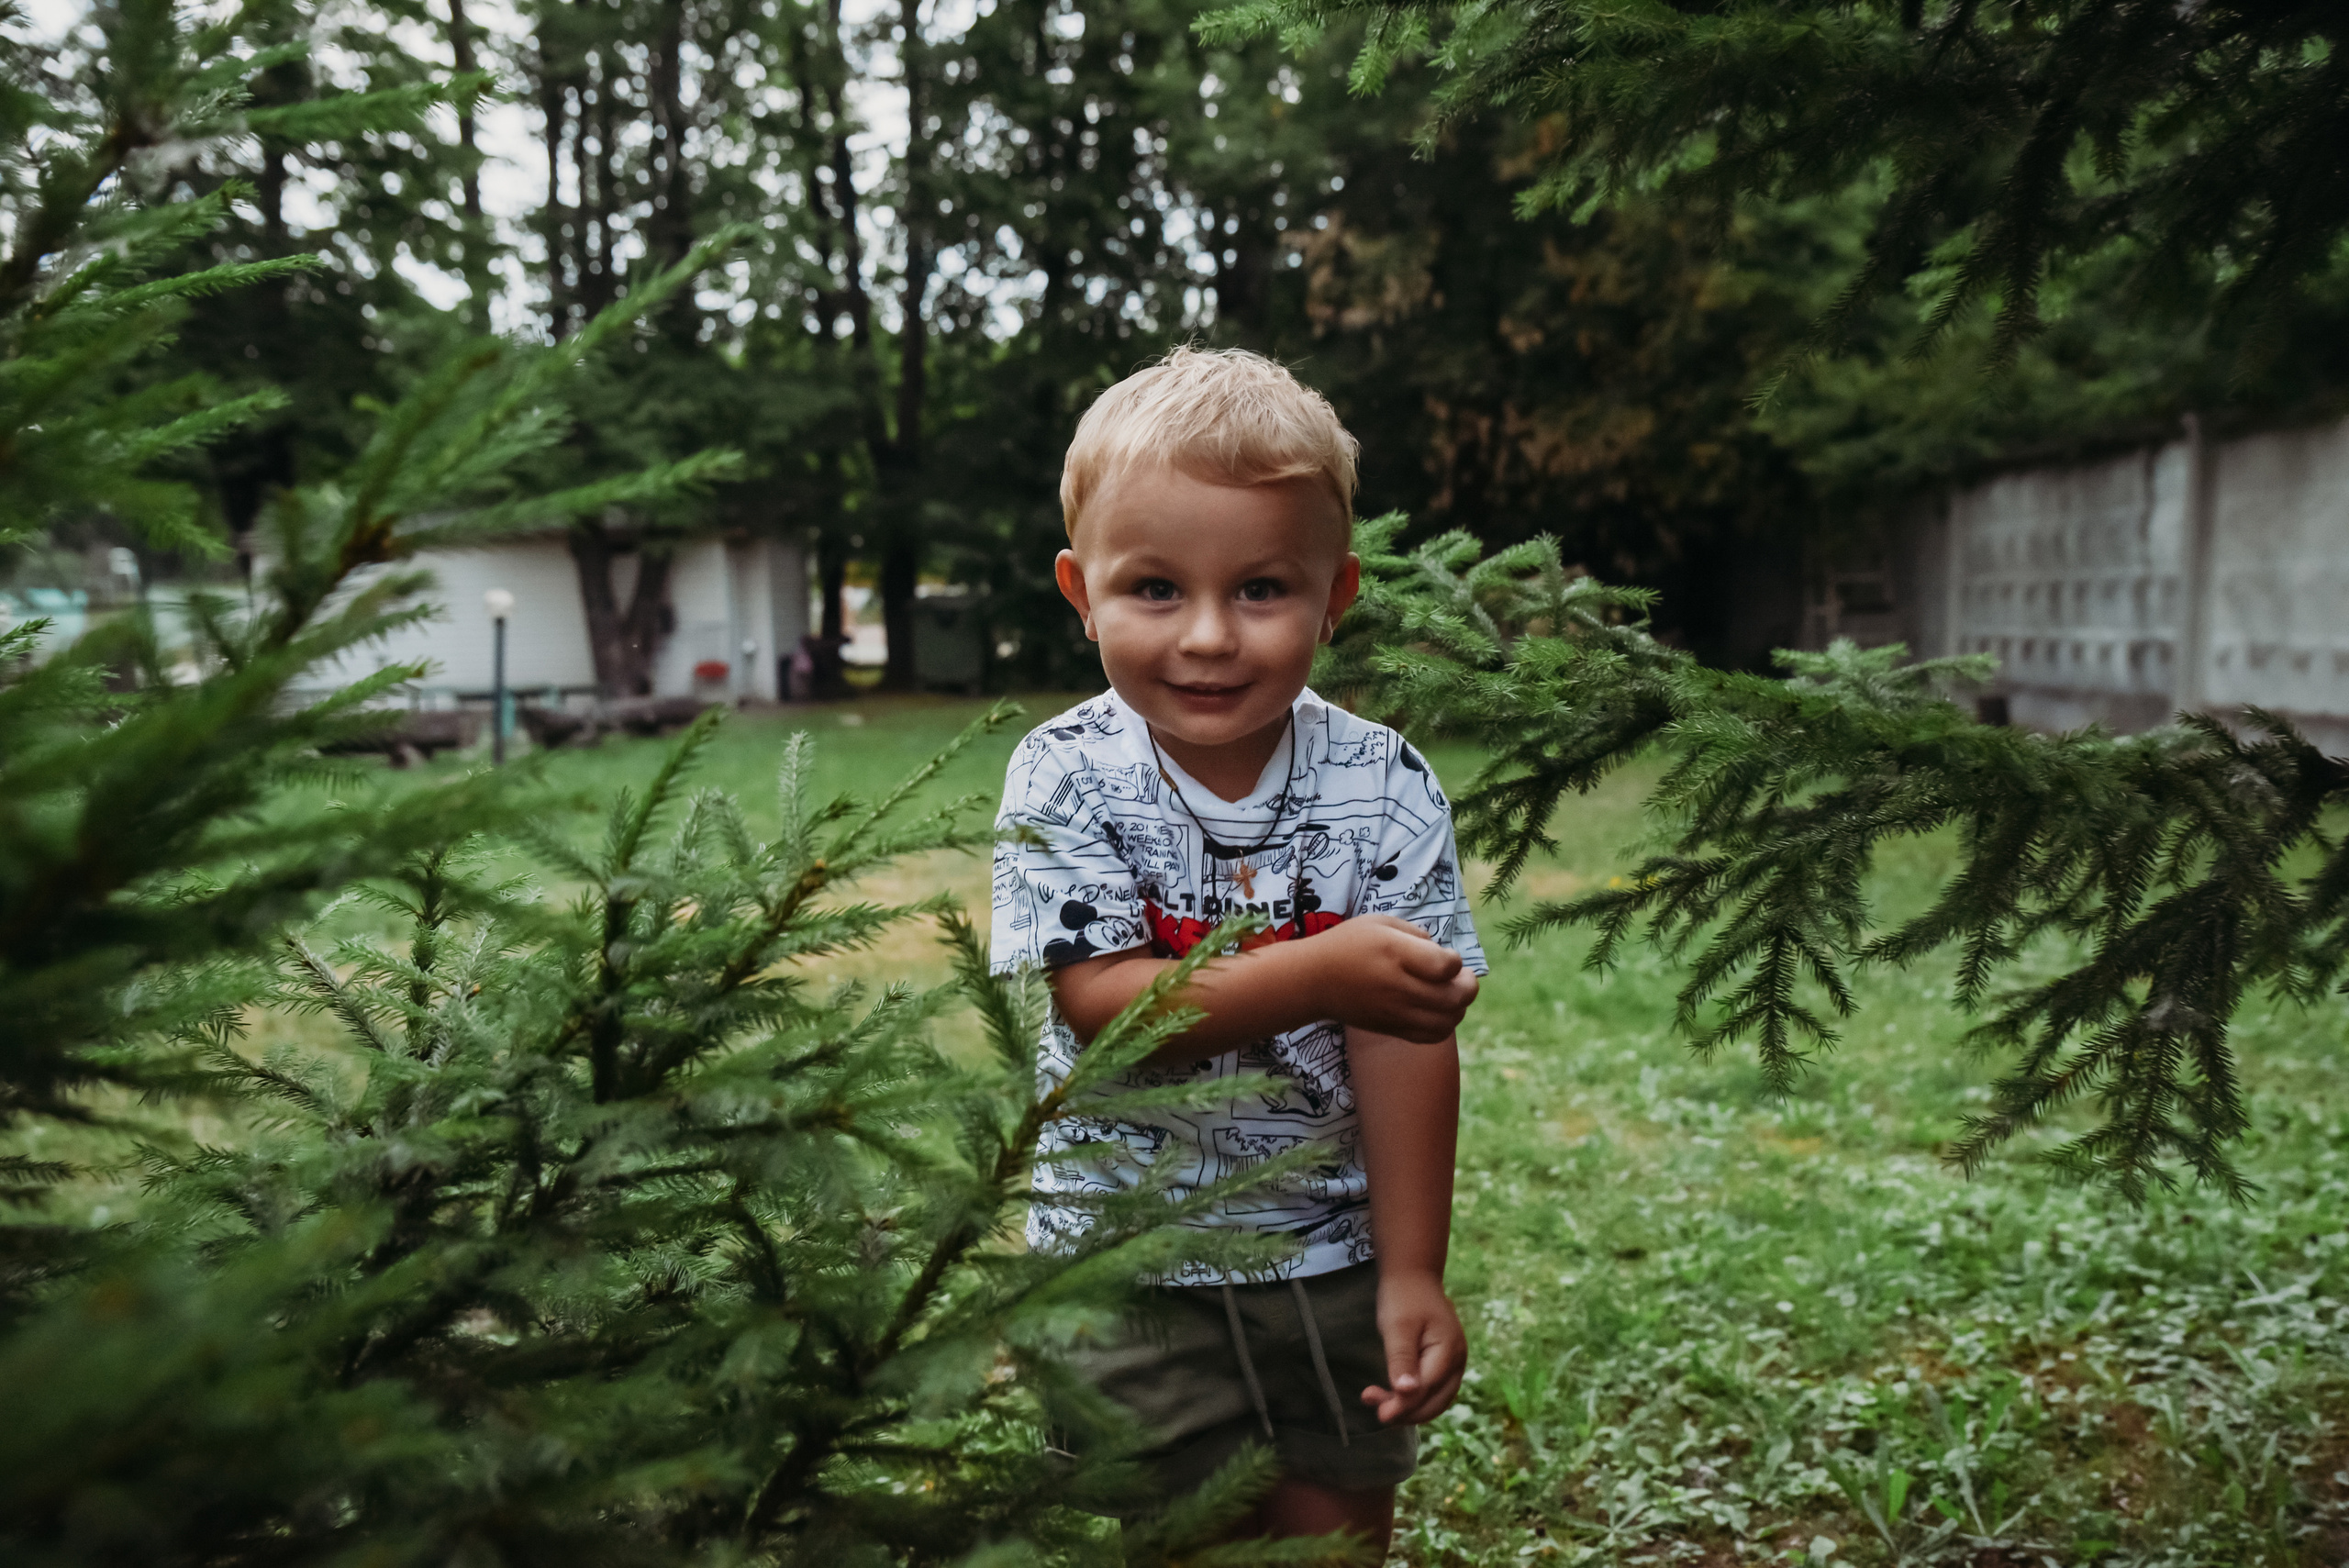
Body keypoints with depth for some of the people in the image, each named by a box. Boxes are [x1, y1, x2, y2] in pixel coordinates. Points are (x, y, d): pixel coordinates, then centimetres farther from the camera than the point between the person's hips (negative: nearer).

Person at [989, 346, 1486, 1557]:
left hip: (1336, 1254, 2)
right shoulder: (1067, 778, -13)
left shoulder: (1384, 787, -9)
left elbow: (1406, 1038, -9)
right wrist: (1323, 975, -34)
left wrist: (1411, 1274, -9)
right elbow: (1104, 1005, -22)